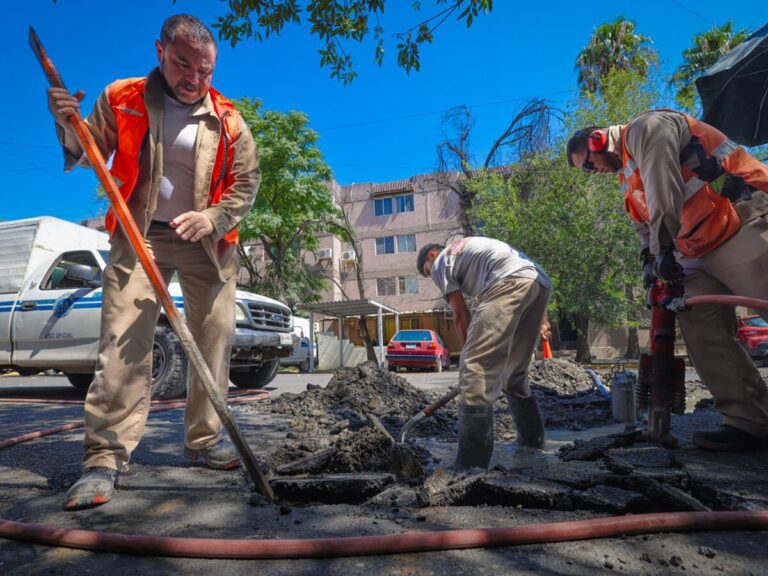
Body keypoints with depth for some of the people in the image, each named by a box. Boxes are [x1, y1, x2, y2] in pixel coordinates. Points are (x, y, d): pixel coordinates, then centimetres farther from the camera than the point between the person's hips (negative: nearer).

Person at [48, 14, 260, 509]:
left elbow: (247, 181, 2)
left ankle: (205, 439, 16)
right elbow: (90, 156, 10)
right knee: (122, 340, -10)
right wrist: (68, 126, -11)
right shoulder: (120, 99, 4)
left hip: (207, 240, 1)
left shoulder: (227, 119, 3)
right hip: (139, 235, -1)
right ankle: (105, 456, -3)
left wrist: (213, 218, -14)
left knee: (215, 339, 1)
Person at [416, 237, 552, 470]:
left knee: (475, 368, -12)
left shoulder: (440, 263, 15)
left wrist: (470, 350, 19)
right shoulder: (468, 248, 38)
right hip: (541, 284, 9)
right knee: (514, 373, 21)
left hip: (510, 283, -9)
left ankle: (470, 466, -15)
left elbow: (461, 315, 10)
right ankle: (533, 441, 33)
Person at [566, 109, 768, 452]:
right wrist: (651, 262, 4)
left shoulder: (646, 128, -6)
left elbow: (664, 190, -18)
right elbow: (645, 226, 20)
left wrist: (664, 248, -15)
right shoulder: (628, 177, 23)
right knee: (702, 332, -3)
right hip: (701, 253, 9)